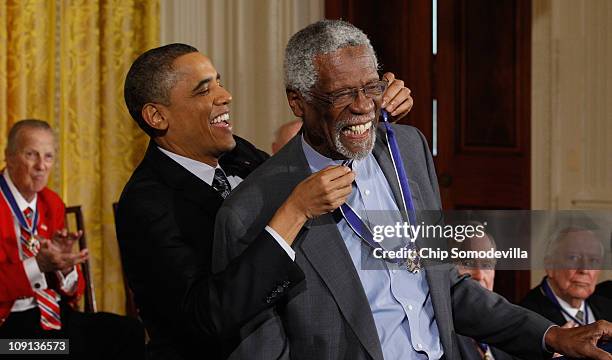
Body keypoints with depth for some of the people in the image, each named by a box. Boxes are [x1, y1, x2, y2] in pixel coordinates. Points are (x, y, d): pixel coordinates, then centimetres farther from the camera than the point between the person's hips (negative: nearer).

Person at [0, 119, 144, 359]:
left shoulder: (52, 203, 13)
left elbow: (74, 290, 13)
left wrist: (64, 263, -9)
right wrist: (38, 265, -27)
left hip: (55, 313, 7)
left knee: (130, 332, -14)